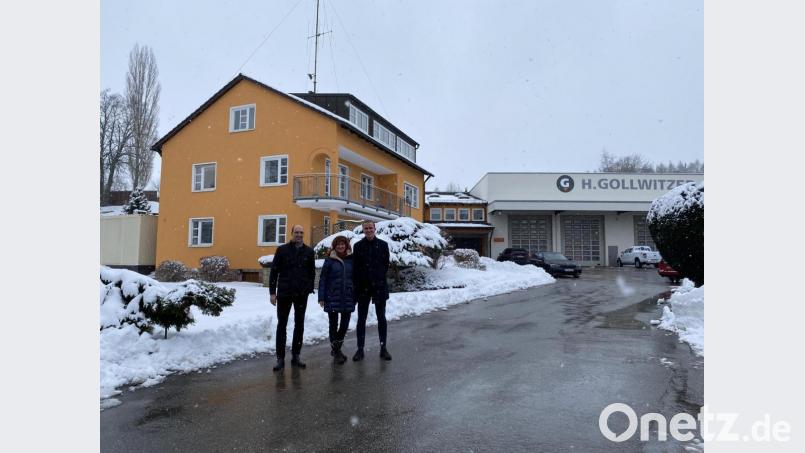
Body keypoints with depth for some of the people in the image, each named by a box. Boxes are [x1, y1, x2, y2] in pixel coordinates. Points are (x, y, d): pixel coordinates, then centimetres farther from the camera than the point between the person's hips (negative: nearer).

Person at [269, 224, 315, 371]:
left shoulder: (309, 252, 4)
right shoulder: (282, 249, 0)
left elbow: (312, 272, 8)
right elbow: (274, 271, -1)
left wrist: (309, 289, 0)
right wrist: (272, 292, -5)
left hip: (302, 295, 2)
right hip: (284, 293, -2)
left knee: (299, 325, 9)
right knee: (281, 325, 2)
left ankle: (295, 356, 20)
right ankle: (280, 358, 10)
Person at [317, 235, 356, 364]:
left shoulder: (351, 260, 5)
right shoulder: (330, 260, -2)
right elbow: (322, 279, -2)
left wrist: (356, 296, 5)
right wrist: (321, 297, -7)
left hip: (348, 298, 2)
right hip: (333, 298, -2)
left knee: (345, 324, 6)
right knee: (334, 325, 5)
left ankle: (336, 349, 28)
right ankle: (336, 352, 19)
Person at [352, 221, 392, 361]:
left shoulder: (383, 245, 1)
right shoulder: (358, 246, 3)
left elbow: (386, 265, 4)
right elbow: (355, 267, 2)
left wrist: (379, 278, -1)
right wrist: (357, 284, -4)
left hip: (379, 286, 0)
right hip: (363, 287, 1)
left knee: (381, 318, 7)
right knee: (361, 319, 6)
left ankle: (383, 348, 16)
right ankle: (360, 349, 14)